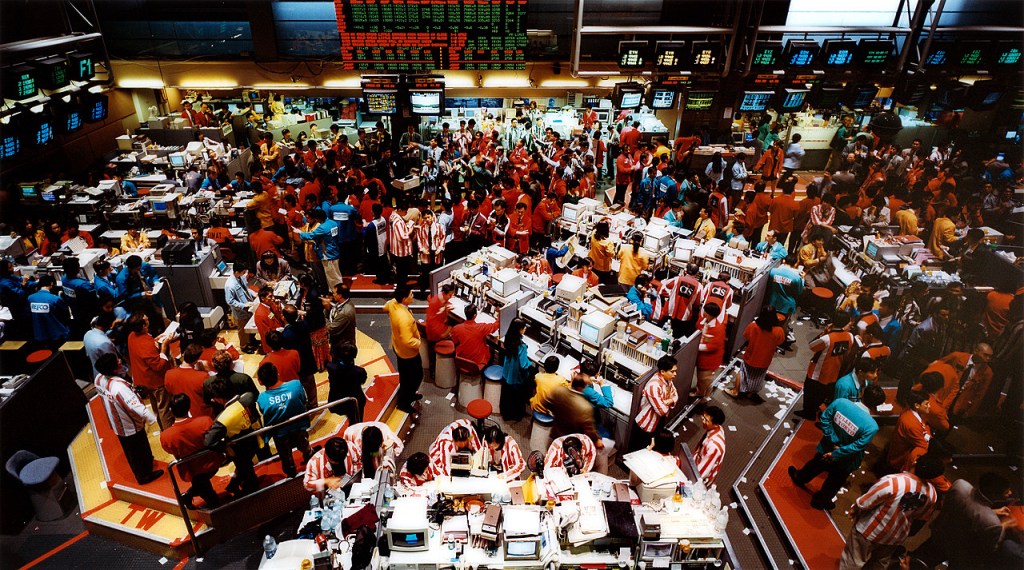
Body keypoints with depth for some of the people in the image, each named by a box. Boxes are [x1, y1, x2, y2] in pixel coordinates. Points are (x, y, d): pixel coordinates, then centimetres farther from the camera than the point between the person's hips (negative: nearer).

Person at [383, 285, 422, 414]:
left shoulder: (392, 303, -15)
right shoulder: (404, 318, -41)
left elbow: (385, 308, 12)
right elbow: (408, 341, -38)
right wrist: (419, 343, -19)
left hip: (397, 346, 9)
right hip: (407, 351, -9)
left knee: (405, 375, 29)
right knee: (416, 376, 14)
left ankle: (409, 394, 51)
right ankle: (403, 403, 31)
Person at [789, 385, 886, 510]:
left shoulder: (840, 402, -26)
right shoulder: (872, 427, -34)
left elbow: (824, 418, -16)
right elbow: (857, 447, -28)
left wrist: (832, 440, -11)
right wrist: (836, 454, -16)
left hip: (827, 447, 3)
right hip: (844, 461, -3)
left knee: (815, 465, 35)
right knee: (834, 482, 27)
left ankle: (799, 477, 62)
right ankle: (820, 501, 50)